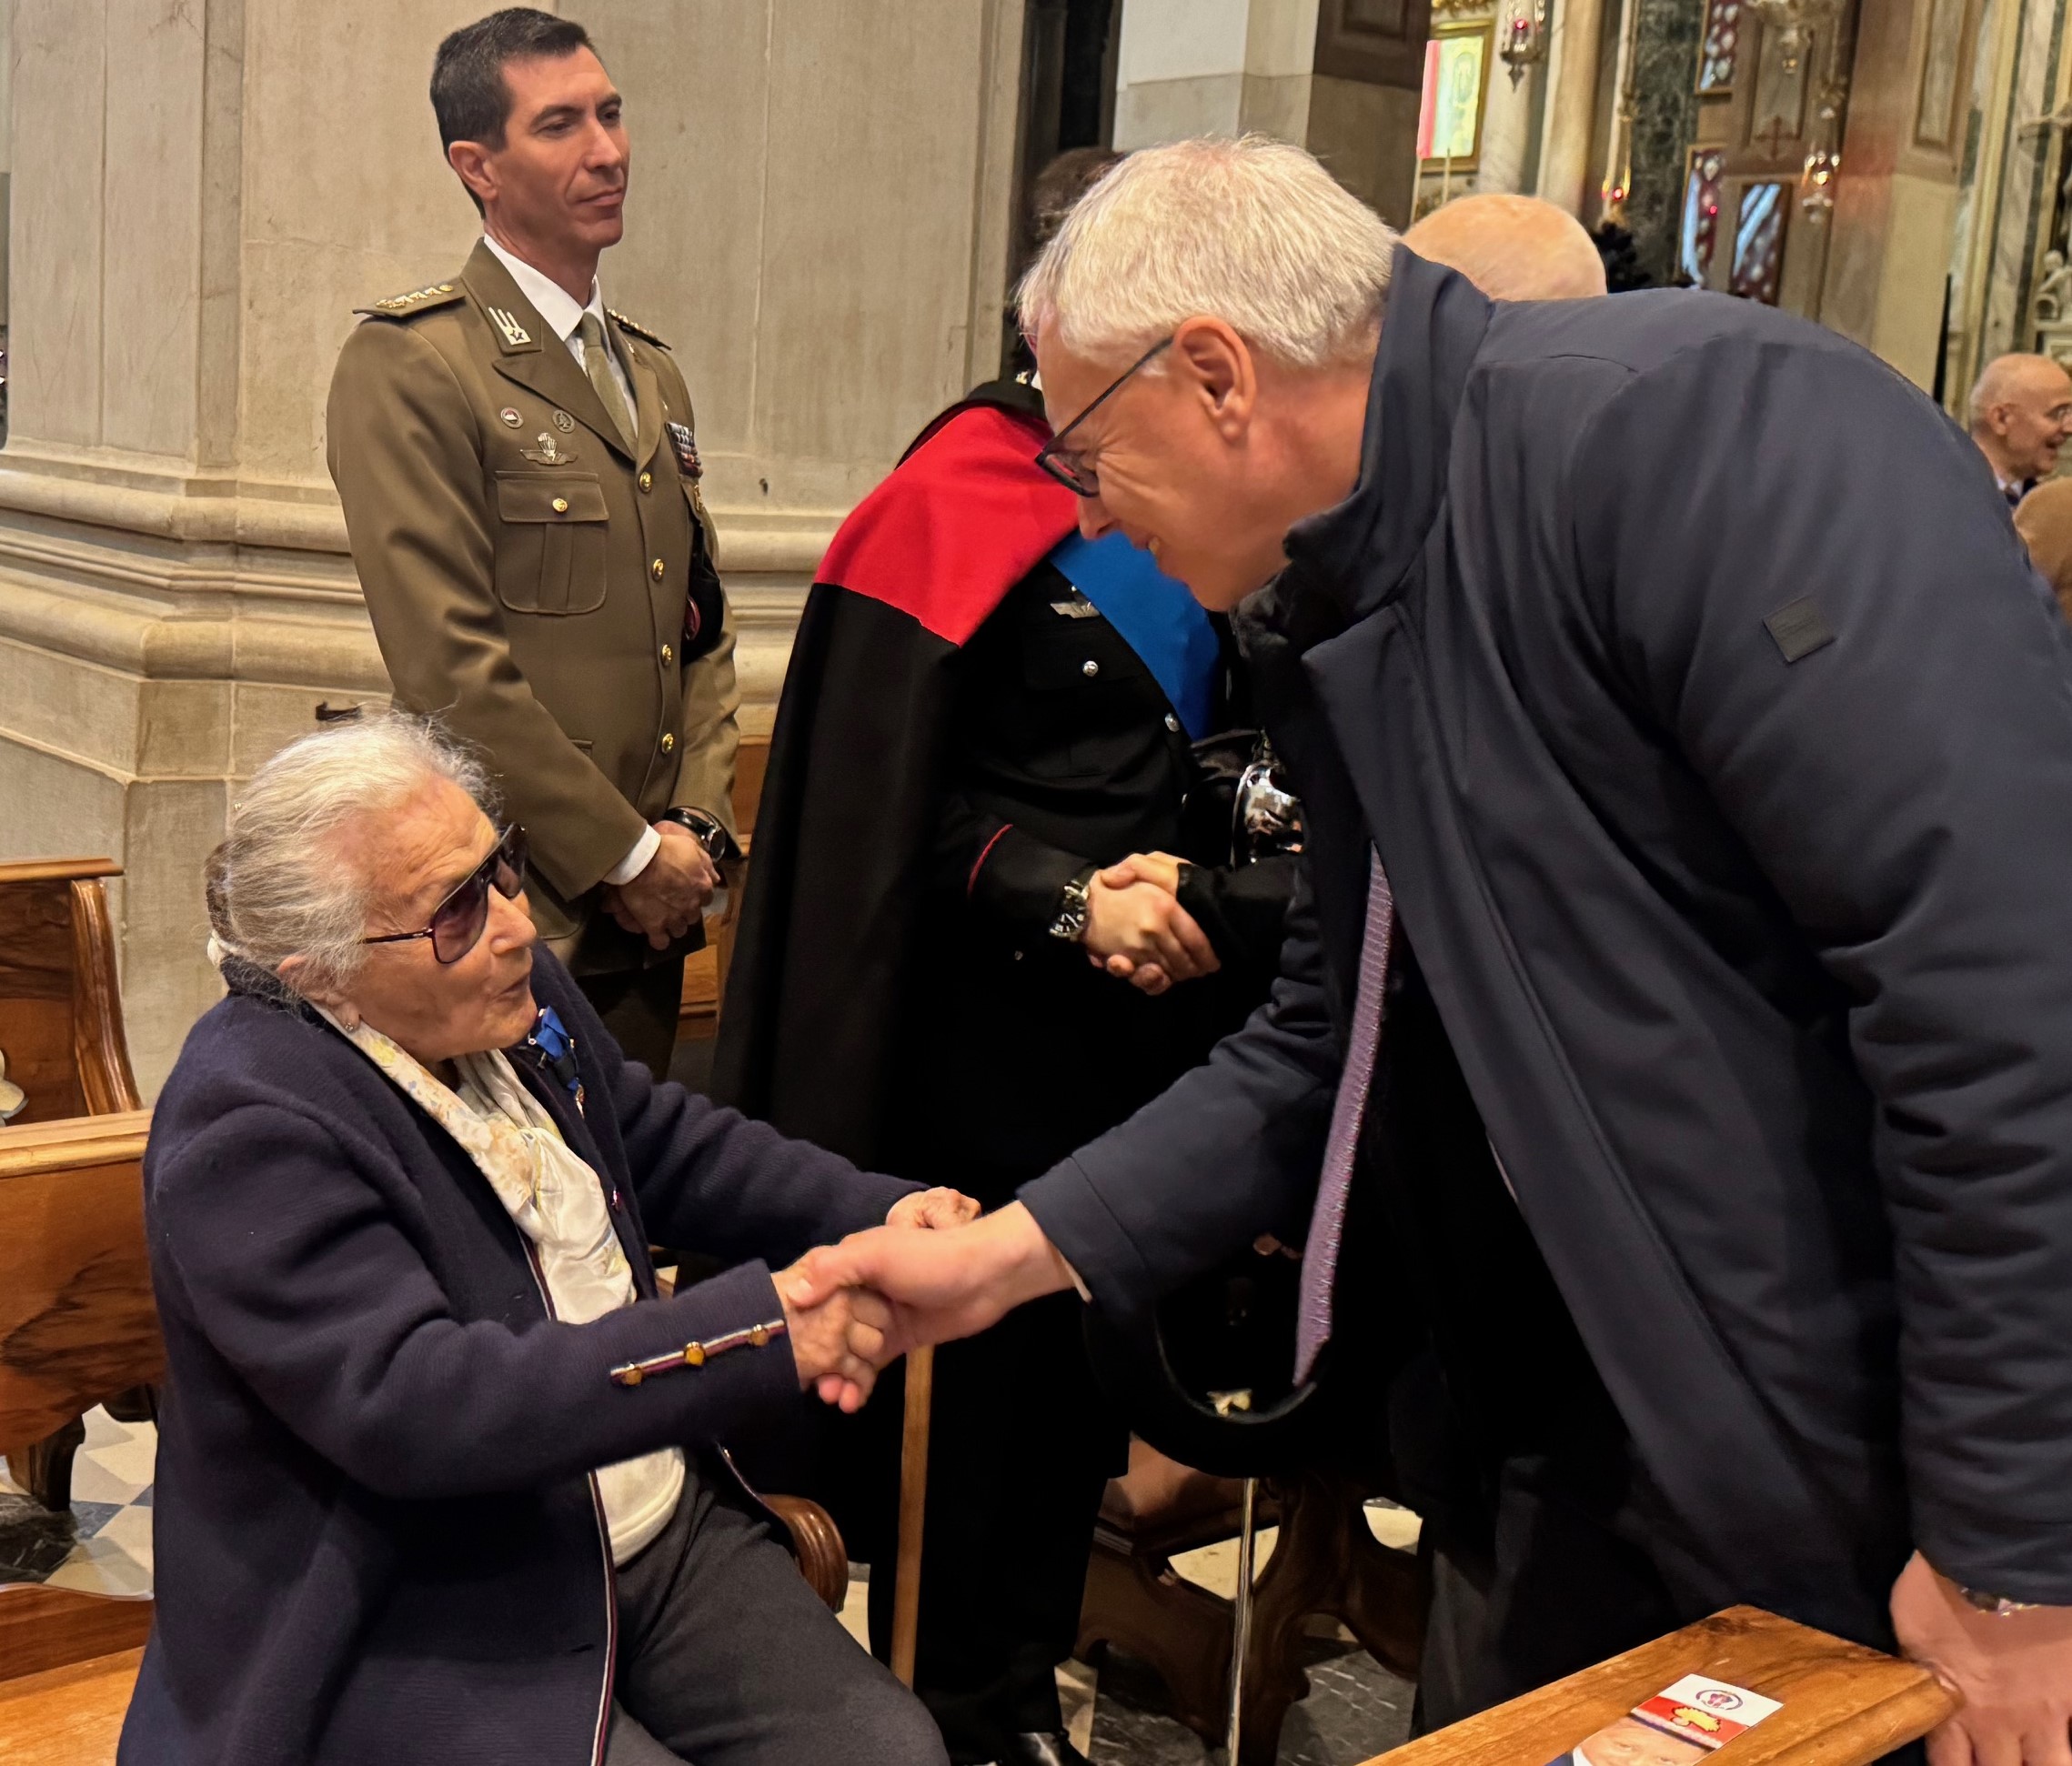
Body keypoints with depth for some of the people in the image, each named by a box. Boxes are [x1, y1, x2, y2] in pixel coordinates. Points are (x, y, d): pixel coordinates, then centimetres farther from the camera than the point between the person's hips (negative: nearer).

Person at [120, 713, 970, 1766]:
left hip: (662, 1530, 8)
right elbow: (404, 1402, -31)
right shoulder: (252, 1126, -23)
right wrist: (760, 1331, -36)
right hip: (418, 1636, -7)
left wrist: (880, 1215, -1)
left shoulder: (515, 992, 2)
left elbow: (668, 1145, 16)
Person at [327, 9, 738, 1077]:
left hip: (649, 913, 7)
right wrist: (623, 852, -13)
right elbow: (448, 663, -16)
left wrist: (697, 826, 1)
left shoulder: (651, 372, 16)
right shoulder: (408, 365, -9)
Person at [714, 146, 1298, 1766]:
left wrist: (1198, 884, -5)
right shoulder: (958, 504, -7)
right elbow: (889, 793, -9)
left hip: (1165, 1005, 6)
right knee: (976, 1361, 4)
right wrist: (1069, 902, -18)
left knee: (1091, 1352, 14)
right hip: (997, 1016, -6)